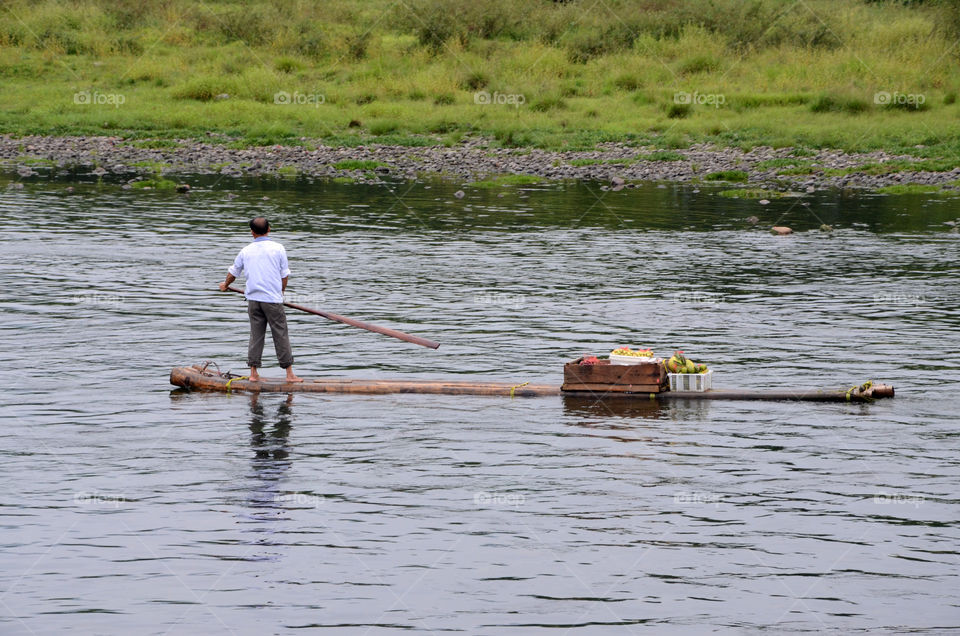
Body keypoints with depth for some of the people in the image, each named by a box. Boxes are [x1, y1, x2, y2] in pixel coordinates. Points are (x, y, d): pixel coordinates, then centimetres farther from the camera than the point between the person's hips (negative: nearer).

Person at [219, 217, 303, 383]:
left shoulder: (246, 251, 5)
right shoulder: (278, 248, -4)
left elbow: (233, 272, 19)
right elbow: (284, 275, -1)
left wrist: (225, 285, 39)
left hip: (253, 299, 3)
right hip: (273, 299, -3)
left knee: (256, 336, 9)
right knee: (281, 336, 1)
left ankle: (253, 373, 7)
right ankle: (289, 373, 2)